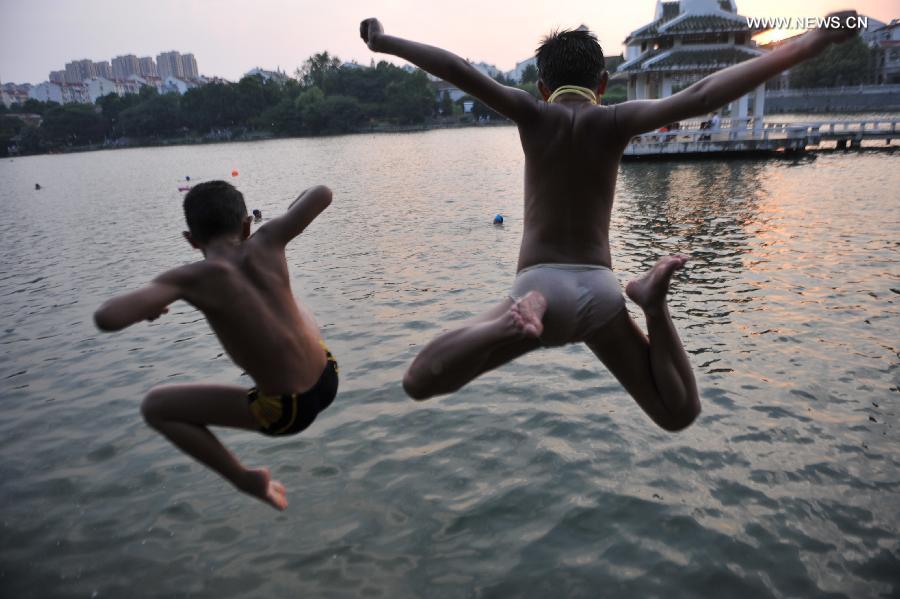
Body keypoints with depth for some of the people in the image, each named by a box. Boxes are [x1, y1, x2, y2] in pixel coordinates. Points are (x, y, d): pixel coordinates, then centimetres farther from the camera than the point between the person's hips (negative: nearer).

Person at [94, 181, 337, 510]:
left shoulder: (190, 278, -15)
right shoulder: (266, 242, -6)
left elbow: (106, 318, -26)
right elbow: (323, 194, 0)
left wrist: (145, 302, -2)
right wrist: (284, 222, 19)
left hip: (285, 410, -5)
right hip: (328, 379, 5)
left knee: (154, 406, 11)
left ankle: (247, 480, 18)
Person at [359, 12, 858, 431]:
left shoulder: (533, 114, 7)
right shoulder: (615, 120, 8)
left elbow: (456, 68, -1)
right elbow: (700, 97, -5)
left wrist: (382, 42, 12)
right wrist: (806, 45, 1)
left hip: (541, 285, -1)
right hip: (600, 293, 2)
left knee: (419, 384, 5)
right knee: (678, 414, 18)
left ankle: (516, 322, -20)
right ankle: (654, 304, -9)